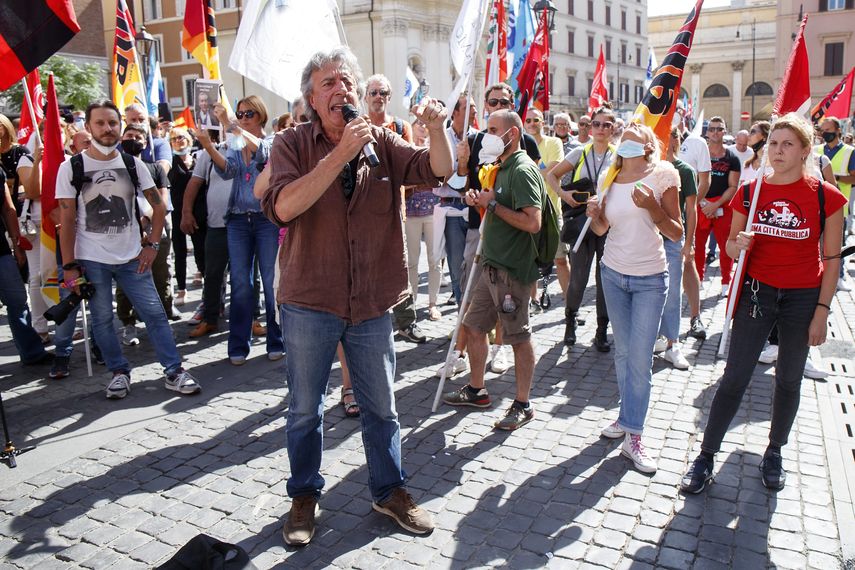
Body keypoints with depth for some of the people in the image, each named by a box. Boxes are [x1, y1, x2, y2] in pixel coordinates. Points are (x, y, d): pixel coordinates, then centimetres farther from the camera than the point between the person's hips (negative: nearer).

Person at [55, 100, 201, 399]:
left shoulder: (133, 164, 4)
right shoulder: (71, 168, -2)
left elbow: (159, 206, 10)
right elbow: (67, 221, -3)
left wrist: (152, 245, 1)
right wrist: (69, 266, -7)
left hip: (132, 257, 1)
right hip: (91, 260, -1)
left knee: (155, 313, -1)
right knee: (102, 320, 5)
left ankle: (174, 371, 6)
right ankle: (120, 373, 21)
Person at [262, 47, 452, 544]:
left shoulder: (382, 142, 2)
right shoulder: (293, 144, -6)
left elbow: (438, 171, -8)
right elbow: (283, 207, -23)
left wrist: (437, 126, -27)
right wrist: (341, 153, -27)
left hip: (372, 303, 2)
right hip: (310, 303, -2)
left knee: (381, 407, 16)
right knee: (305, 410, 13)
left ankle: (391, 492, 35)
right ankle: (305, 497, 34)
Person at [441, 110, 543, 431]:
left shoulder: (523, 170, -15)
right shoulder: (503, 168, 16)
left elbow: (532, 222, -25)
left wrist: (492, 203, -17)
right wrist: (480, 200, 6)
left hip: (513, 269, -10)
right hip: (493, 265, 10)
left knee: (518, 337, 1)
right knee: (473, 326, 15)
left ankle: (522, 406, 14)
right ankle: (476, 390, 30)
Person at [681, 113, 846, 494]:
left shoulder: (825, 196, -7)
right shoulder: (750, 191, -1)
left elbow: (831, 259, -4)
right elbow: (732, 244, 8)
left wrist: (822, 310, -7)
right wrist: (737, 245, -16)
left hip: (803, 298, -1)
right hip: (757, 292, 1)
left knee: (789, 379, 14)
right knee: (734, 377, 1)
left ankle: (774, 453, 33)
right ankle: (705, 458, 8)